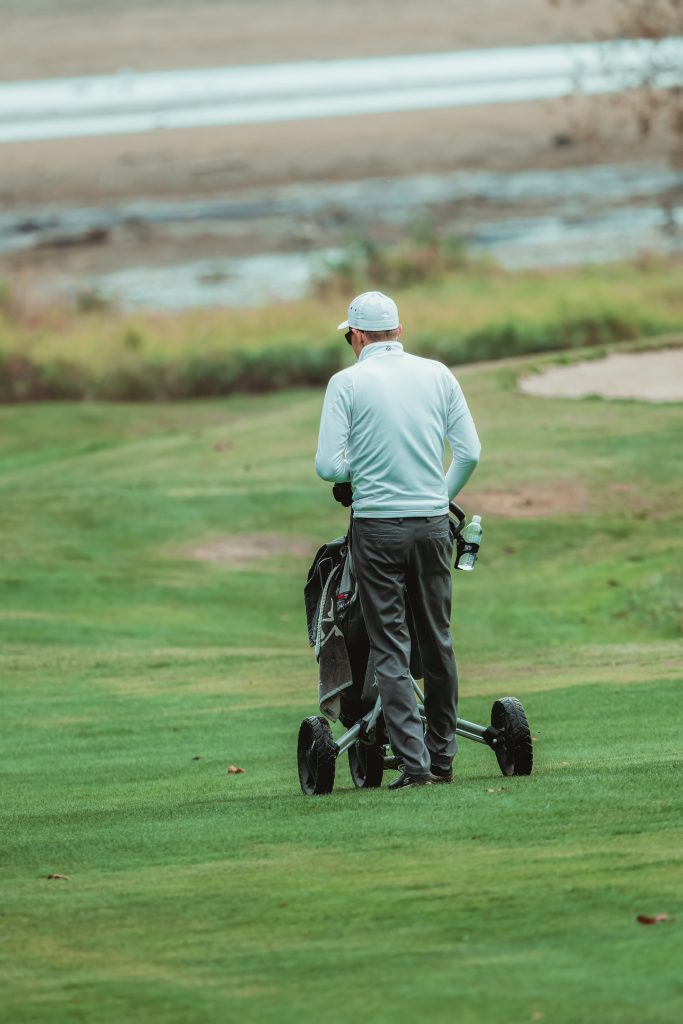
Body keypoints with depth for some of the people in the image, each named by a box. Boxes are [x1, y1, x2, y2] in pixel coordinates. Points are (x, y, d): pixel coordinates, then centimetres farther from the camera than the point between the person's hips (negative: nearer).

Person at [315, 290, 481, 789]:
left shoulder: (347, 382, -4)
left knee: (391, 649, 0)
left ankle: (414, 761, -7)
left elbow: (329, 466, -9)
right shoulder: (438, 375, 5)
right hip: (433, 523, 3)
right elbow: (470, 453, 2)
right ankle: (443, 756, 19)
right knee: (437, 640, 14)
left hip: (377, 527, -3)